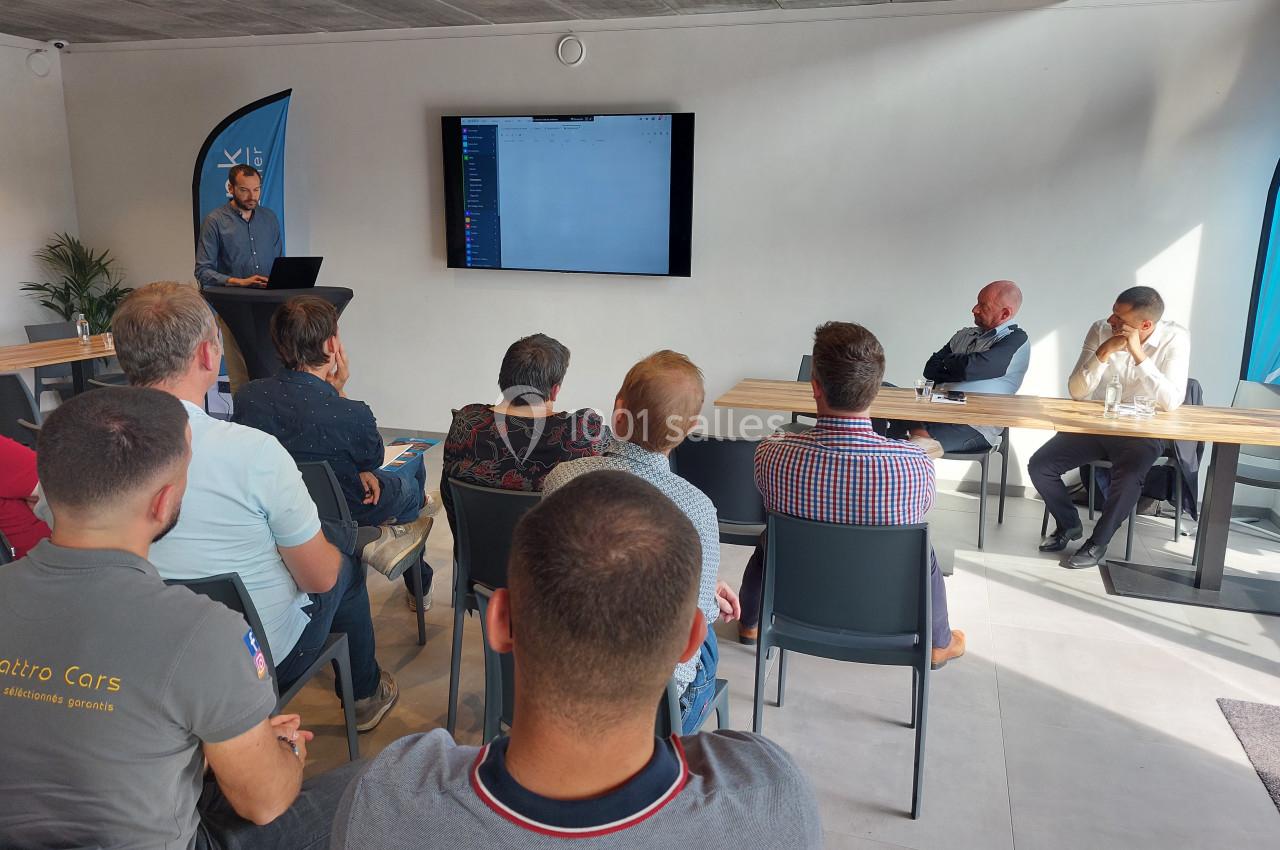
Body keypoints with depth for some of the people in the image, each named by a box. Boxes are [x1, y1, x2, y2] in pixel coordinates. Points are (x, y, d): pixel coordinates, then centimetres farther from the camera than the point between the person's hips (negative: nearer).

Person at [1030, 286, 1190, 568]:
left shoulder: (1174, 338, -15)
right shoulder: (1101, 330, -10)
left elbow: (1172, 402, -25)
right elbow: (1077, 392, -14)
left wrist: (1138, 354, -30)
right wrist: (1104, 352, -28)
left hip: (1143, 431, -3)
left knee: (1127, 478, -33)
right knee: (1039, 466, -12)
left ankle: (1098, 543, -6)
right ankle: (1069, 524, 16)